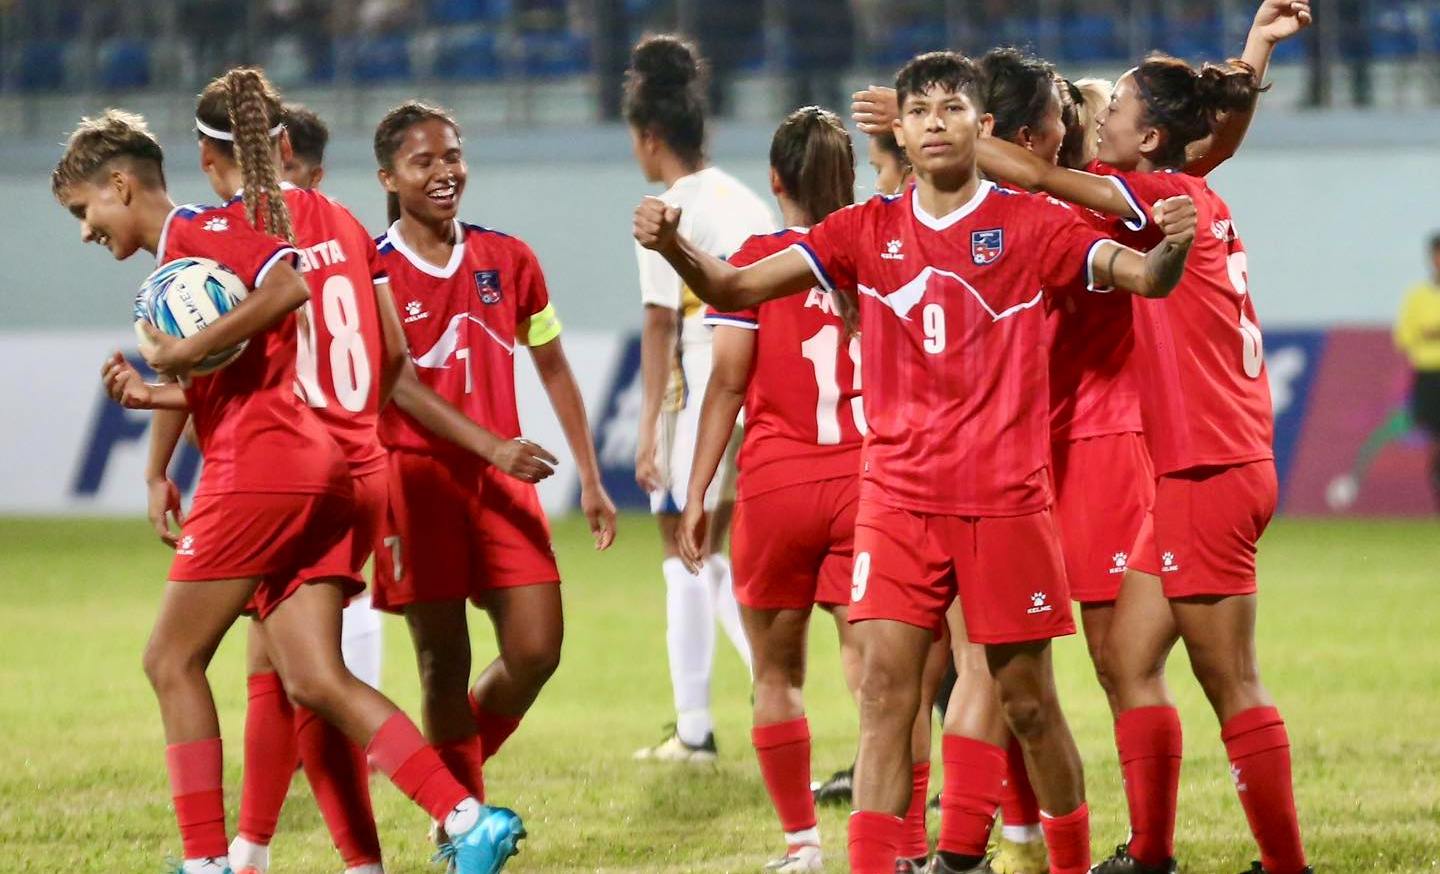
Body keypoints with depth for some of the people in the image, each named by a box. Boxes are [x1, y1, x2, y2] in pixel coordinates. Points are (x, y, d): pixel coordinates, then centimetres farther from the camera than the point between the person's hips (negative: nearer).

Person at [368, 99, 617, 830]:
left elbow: (553, 370, 15)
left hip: (502, 479, 4)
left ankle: (458, 771, 22)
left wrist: (590, 480, 13)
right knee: (444, 660, -1)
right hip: (415, 476, -4)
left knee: (537, 650, -4)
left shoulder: (508, 260, 7)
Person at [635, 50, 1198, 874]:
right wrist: (673, 246, -18)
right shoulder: (867, 231, 6)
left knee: (1028, 701, 4)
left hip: (1005, 497, -2)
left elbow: (1145, 278, -11)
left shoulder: (1030, 223, -2)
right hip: (899, 497, 2)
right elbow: (737, 288, 2)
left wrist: (1172, 248, -35)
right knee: (885, 689, -9)